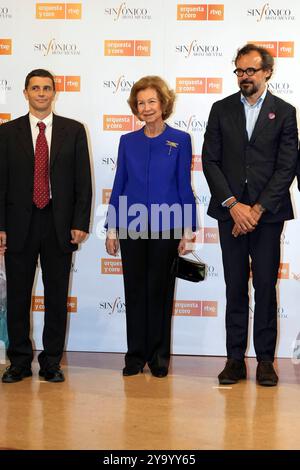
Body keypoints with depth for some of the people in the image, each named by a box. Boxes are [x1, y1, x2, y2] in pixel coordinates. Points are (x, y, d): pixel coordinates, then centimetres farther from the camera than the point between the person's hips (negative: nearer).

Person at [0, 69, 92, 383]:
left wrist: (80, 222, -6)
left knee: (57, 296, 5)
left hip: (60, 224, 0)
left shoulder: (73, 130, 6)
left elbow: (83, 180, 3)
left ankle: (51, 363, 17)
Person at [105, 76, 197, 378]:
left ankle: (159, 355, 17)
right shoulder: (128, 141, 7)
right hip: (131, 227, 2)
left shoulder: (180, 140, 1)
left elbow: (184, 186, 1)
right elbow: (119, 185, 8)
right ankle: (136, 355, 17)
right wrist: (111, 228, 3)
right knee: (135, 291, 7)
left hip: (165, 227, -2)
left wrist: (188, 230, -4)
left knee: (160, 290, 5)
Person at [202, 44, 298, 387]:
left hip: (267, 213, -1)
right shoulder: (221, 110, 9)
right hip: (230, 212, 2)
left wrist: (258, 209, -10)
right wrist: (233, 205, -8)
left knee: (266, 287, 2)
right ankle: (235, 359, 11)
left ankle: (265, 359, 11)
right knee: (235, 287, 5)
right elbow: (210, 161, 3)